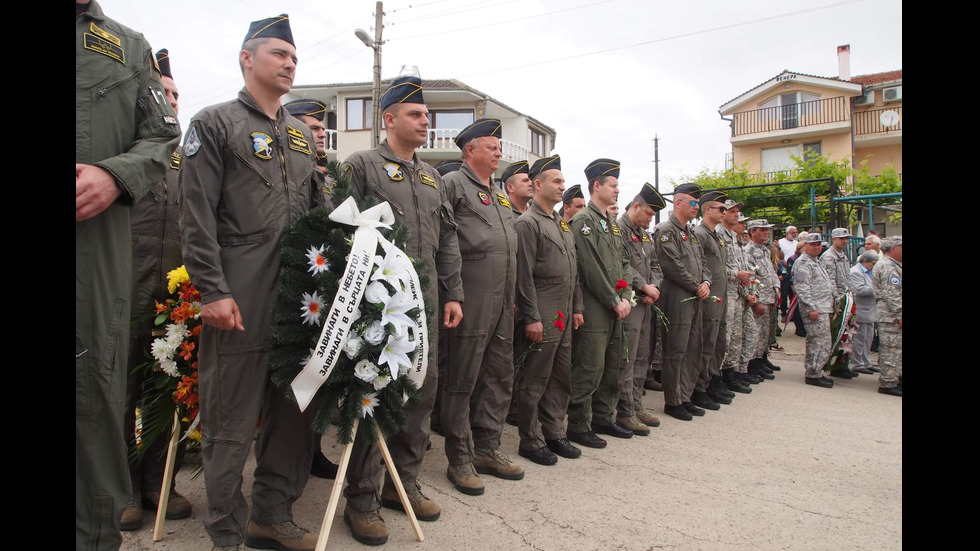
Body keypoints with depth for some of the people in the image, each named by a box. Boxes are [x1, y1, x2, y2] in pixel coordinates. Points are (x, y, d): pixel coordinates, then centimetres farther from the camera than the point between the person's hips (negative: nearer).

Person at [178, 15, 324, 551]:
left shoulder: (301, 133, 19)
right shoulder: (215, 123, 2)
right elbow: (197, 216, -7)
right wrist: (213, 291, -14)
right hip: (239, 303, -6)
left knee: (294, 414, 11)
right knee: (230, 425, 4)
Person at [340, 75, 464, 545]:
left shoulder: (432, 177, 19)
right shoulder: (361, 166, -1)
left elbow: (447, 241, 18)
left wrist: (452, 293, 11)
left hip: (425, 306, 7)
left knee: (423, 391, 10)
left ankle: (403, 483, 27)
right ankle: (361, 500, 13)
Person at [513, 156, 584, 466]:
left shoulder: (562, 224, 17)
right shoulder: (527, 223, -9)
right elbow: (524, 275, -16)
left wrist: (576, 308, 16)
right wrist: (532, 318, -18)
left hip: (564, 315, 9)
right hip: (542, 317, -9)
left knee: (561, 377, 15)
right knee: (534, 380, 1)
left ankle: (554, 433, 28)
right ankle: (531, 441, 14)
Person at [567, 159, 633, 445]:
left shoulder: (612, 223, 18)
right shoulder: (583, 220, -10)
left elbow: (623, 263, 16)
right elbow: (592, 269, -17)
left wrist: (625, 297, 2)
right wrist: (615, 302, -13)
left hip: (615, 309, 9)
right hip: (594, 309, -9)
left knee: (613, 367, 15)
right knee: (589, 369, -4)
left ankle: (604, 418, 28)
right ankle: (578, 426, 7)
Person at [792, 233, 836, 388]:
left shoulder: (815, 262, 22)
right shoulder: (803, 263, -11)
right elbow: (802, 288, -19)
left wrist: (830, 305, 22)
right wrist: (812, 308, -23)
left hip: (822, 309, 10)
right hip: (816, 311, -10)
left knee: (814, 343, 14)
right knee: (822, 343, -10)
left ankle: (812, 373, 20)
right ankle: (814, 375, -3)